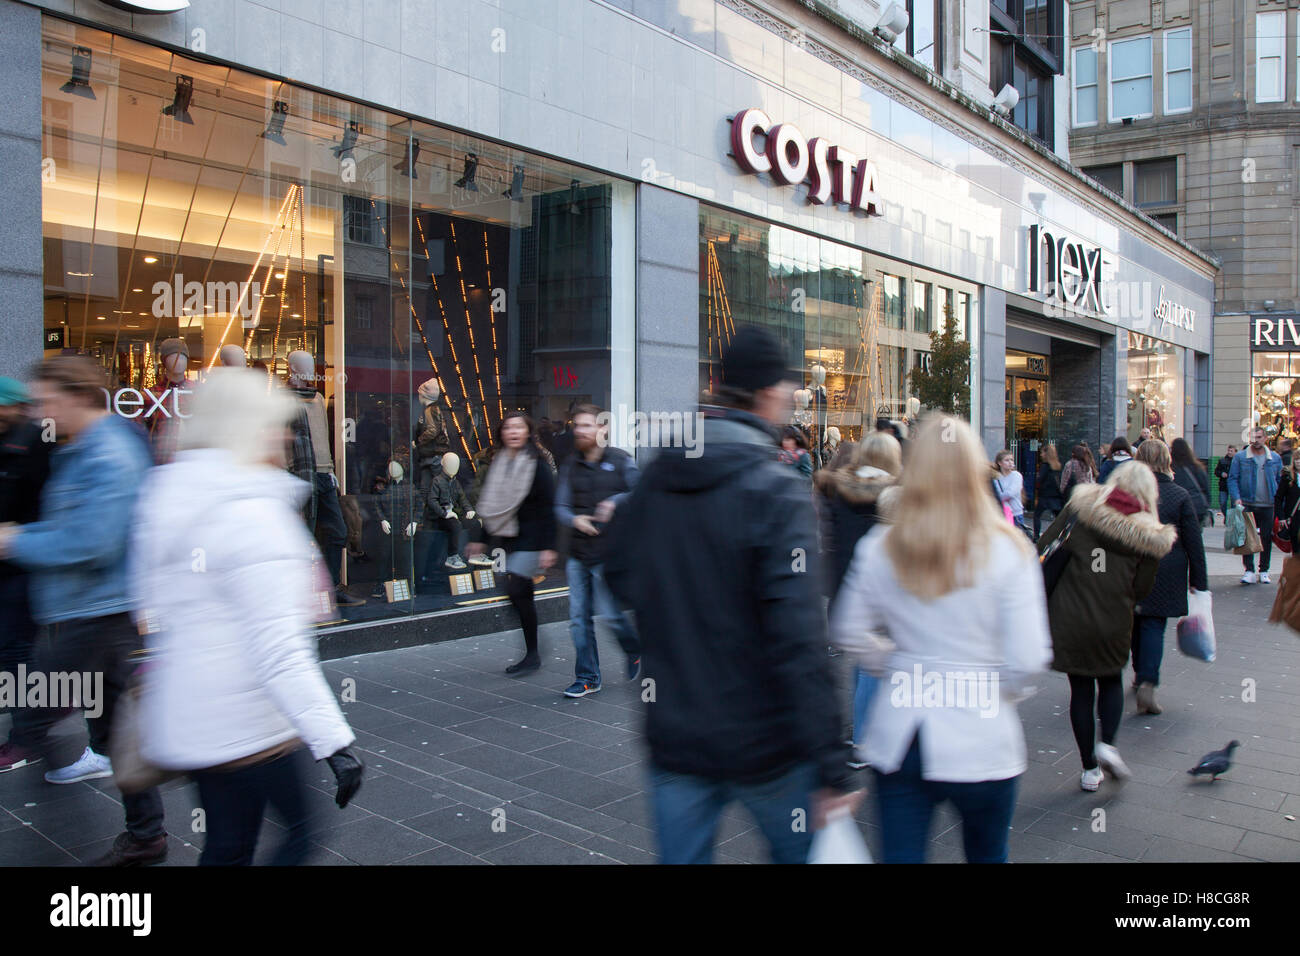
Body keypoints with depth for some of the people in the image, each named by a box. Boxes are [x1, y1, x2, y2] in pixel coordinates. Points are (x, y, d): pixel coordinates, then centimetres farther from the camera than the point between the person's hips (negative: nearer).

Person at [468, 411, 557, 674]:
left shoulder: (538, 465, -7)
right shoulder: (498, 463, 11)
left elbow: (548, 509, -10)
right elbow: (488, 503, 18)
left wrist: (548, 547, -15)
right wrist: (479, 538, 17)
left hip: (529, 540, -6)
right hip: (505, 539, 6)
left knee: (516, 591, -13)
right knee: (522, 595, 8)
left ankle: (532, 654, -1)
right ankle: (531, 654, 17)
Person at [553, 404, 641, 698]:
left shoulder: (620, 461, -2)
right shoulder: (571, 465, 10)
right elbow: (560, 506, 8)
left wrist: (615, 502, -14)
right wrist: (575, 519, -13)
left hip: (607, 552, -4)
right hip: (578, 553, 5)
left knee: (607, 613, -6)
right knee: (578, 617, 5)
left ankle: (635, 650, 25)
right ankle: (587, 678, 17)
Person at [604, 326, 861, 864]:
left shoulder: (650, 483, -1)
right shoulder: (777, 492, -18)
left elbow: (620, 583, 12)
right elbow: (799, 641, -23)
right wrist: (833, 767, -19)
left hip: (673, 742, 4)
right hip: (764, 745, -4)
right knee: (801, 850, 19)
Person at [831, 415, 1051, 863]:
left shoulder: (879, 547, -5)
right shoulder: (1007, 550, -12)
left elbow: (849, 632, 4)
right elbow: (1028, 658, -13)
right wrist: (1000, 693, 6)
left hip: (897, 738, 1)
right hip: (979, 740, -1)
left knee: (901, 854, 11)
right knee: (986, 854, 23)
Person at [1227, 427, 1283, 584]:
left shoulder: (1275, 458, 7)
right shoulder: (1240, 457, 0)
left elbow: (1280, 481, 13)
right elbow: (1232, 479, -1)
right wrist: (1236, 498, -14)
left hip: (1268, 506, 2)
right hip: (1247, 505, -2)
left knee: (1267, 538, 7)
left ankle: (1264, 571, 18)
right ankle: (1249, 571, 1)